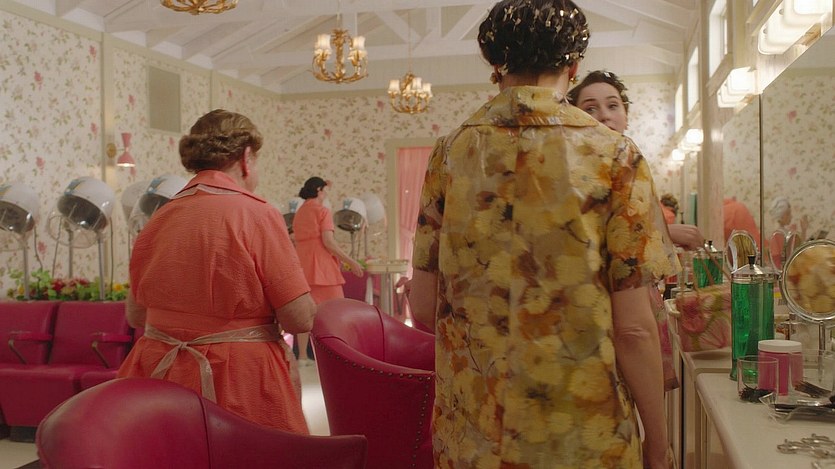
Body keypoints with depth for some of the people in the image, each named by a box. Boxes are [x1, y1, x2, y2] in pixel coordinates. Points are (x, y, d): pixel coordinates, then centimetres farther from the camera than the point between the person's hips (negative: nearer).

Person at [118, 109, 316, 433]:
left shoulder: (157, 220, 2)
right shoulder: (257, 215, -14)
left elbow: (135, 315, 12)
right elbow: (301, 319, -16)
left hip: (159, 371, 6)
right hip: (241, 382, -5)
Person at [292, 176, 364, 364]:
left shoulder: (298, 214, 15)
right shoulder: (322, 211, -7)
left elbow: (299, 242, 15)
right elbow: (328, 242, -15)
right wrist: (351, 262, -13)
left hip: (303, 265, 7)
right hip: (321, 266, -7)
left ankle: (303, 356, 8)